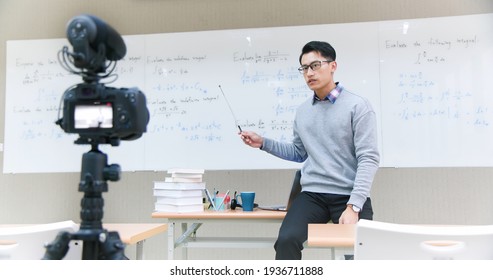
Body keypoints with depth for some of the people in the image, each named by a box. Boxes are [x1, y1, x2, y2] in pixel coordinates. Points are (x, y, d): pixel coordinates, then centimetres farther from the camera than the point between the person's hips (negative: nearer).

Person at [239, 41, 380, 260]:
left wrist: (353, 206, -19)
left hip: (350, 196, -3)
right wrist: (263, 143, 11)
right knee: (286, 240, -22)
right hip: (312, 195, 3)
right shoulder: (302, 111, 13)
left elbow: (368, 158, -9)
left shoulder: (358, 105, -3)